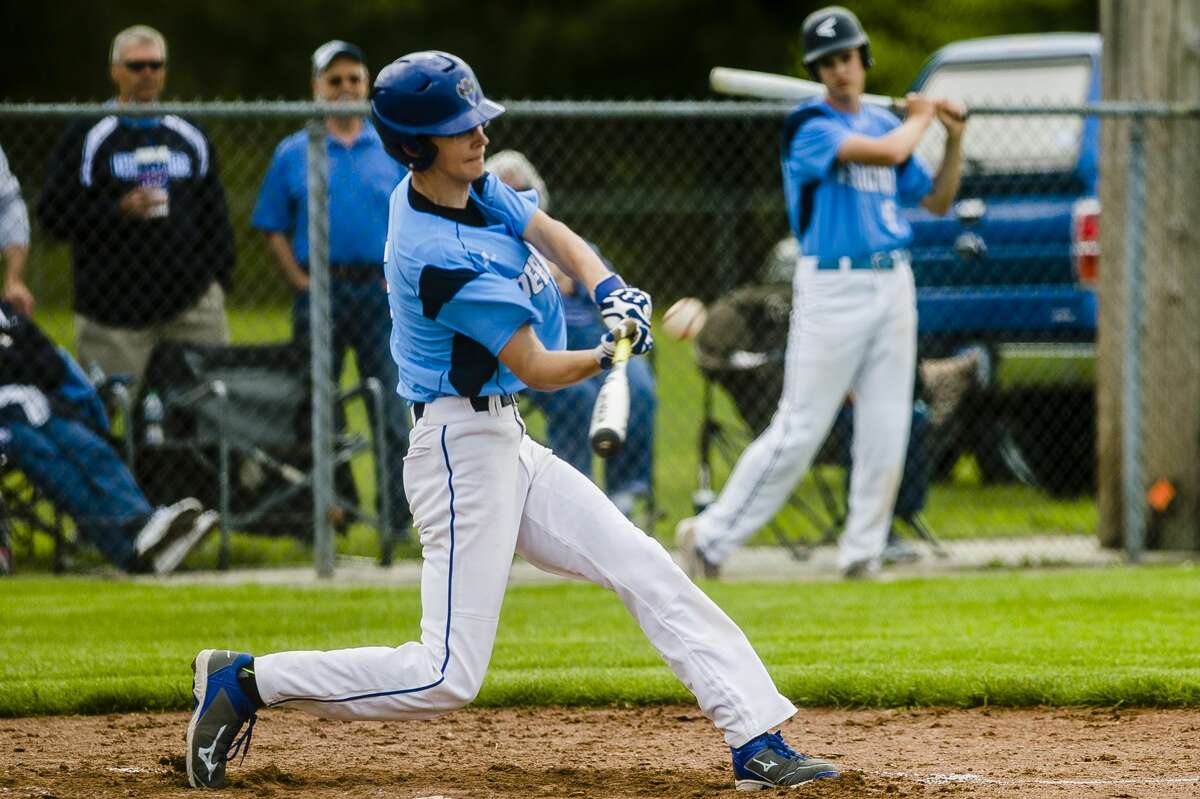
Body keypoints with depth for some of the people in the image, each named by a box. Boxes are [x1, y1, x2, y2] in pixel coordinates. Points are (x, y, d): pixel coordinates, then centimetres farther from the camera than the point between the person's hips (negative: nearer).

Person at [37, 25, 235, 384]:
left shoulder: (191, 136, 16)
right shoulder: (86, 136, 2)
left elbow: (216, 216, 20)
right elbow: (52, 213, -4)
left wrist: (218, 280, 10)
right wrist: (118, 210, -17)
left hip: (192, 305, 3)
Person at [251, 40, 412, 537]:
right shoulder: (293, 154, 7)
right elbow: (274, 229, 6)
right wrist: (300, 282, -6)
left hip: (381, 293, 0)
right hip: (319, 290, 0)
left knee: (390, 409, -3)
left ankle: (399, 517, 0)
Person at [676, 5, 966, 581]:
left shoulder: (883, 123, 15)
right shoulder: (810, 126, -8)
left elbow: (936, 201, 20)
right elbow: (888, 152, -22)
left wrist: (954, 139, 8)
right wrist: (919, 118, -2)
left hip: (893, 286, 6)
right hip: (833, 289, -6)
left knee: (886, 432, 3)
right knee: (798, 430, -7)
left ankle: (862, 554, 11)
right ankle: (711, 538, 0)